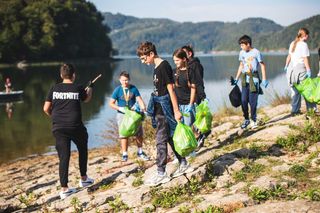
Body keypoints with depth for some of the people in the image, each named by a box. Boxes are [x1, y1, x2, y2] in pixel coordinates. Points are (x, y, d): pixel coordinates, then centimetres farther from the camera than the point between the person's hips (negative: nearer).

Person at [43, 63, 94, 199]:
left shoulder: (54, 89, 2)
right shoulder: (78, 89, -2)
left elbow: (46, 109, 3)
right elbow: (86, 100, 19)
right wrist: (90, 89, 40)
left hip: (58, 128, 2)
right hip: (75, 127, -2)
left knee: (63, 157, 2)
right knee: (82, 150, 23)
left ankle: (64, 189, -1)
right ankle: (83, 179, 31)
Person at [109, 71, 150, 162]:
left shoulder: (133, 88, -3)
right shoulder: (117, 90, -7)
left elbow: (139, 100, -9)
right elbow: (111, 103, -5)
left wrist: (143, 108, -27)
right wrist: (120, 108, -19)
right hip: (122, 114, -2)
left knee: (139, 134, 6)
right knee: (124, 135, -3)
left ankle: (140, 152, 23)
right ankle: (124, 154, 7)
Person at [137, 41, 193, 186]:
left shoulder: (163, 66, -16)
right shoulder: (157, 67, 12)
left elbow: (170, 89, -18)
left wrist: (176, 111, -19)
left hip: (164, 110, -9)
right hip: (159, 109, 10)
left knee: (161, 141, -5)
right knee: (170, 138, 16)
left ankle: (161, 174, 1)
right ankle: (183, 165, 26)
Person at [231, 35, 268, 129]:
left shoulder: (256, 52, -7)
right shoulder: (242, 53, 10)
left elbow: (262, 65, -3)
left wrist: (264, 79, -9)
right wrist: (236, 79, 18)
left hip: (254, 79, -5)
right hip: (245, 80, 5)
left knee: (252, 101, -3)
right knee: (243, 101, 1)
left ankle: (254, 120, 9)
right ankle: (246, 119, 17)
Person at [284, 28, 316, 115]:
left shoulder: (292, 43, 10)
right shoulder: (304, 45, -11)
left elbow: (289, 56, 17)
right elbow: (305, 59, -15)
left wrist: (286, 65, 27)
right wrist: (308, 70, -14)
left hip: (292, 68, 7)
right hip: (300, 67, -7)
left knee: (295, 90, 11)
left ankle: (295, 110, 10)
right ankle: (311, 109, 5)